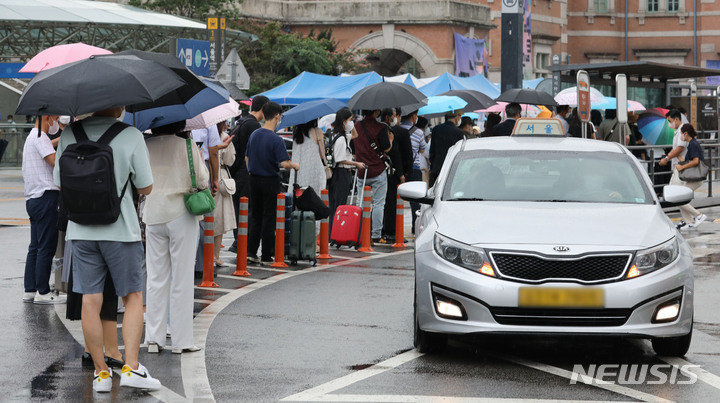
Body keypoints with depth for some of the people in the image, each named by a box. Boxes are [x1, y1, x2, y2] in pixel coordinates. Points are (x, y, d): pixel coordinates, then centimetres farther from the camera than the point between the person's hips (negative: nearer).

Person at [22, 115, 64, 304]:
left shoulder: (32, 137, 21)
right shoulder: (40, 137, -11)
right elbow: (56, 161, -24)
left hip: (32, 198, 10)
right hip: (45, 196, -10)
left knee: (35, 246, 12)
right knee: (46, 247, -7)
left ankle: (30, 291, 13)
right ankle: (43, 292, -6)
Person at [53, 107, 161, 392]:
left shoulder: (69, 135, 1)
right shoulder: (130, 135, -9)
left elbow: (60, 184, 8)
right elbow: (145, 188, -4)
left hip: (81, 230, 3)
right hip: (121, 229, -3)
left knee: (90, 300, 6)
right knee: (133, 298, 9)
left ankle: (101, 372, 9)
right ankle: (131, 366, -1)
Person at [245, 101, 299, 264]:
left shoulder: (254, 135, 4)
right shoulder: (276, 140, -17)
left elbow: (247, 158, 12)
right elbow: (284, 163, -24)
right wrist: (295, 165, -4)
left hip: (254, 180, 6)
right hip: (270, 182, -6)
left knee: (255, 217, 14)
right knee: (269, 219, 2)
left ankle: (251, 251, 11)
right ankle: (266, 256, 5)